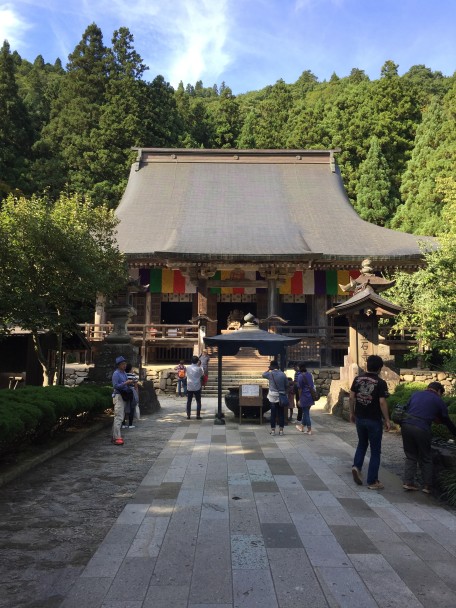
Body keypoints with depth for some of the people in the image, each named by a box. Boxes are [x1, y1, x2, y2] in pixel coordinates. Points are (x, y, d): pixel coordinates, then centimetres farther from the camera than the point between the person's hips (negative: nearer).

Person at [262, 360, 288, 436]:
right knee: (281, 413, 7)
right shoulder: (283, 374, -2)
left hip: (273, 396, -1)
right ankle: (281, 430, 11)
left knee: (273, 414, 4)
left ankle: (273, 430, 8)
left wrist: (269, 370, 20)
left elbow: (263, 374, 14)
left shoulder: (270, 374, -7)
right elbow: (287, 385, 4)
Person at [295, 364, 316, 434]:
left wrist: (299, 399, -6)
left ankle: (309, 430, 5)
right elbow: (312, 385, 13)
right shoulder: (309, 374, 7)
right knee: (305, 412, 19)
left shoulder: (300, 376, -14)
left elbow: (300, 389, -13)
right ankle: (302, 427, 33)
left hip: (305, 397, -7)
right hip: (311, 397, 7)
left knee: (306, 413, 1)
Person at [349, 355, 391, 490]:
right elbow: (382, 402, -16)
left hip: (359, 418, 4)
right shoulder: (380, 383, -13)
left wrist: (352, 413, 13)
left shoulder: (358, 379, 0)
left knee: (362, 444, 25)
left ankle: (356, 466, 5)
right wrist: (387, 420, -7)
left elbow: (351, 397, 2)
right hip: (374, 420, -4)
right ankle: (372, 481, 12)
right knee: (375, 450, 8)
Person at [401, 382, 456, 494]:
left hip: (406, 425, 3)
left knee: (410, 456, 16)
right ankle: (427, 486, 16)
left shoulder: (416, 394, 19)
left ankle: (408, 482, 12)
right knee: (425, 459, 14)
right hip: (422, 429, -3)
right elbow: (446, 421, 16)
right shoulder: (439, 401, 11)